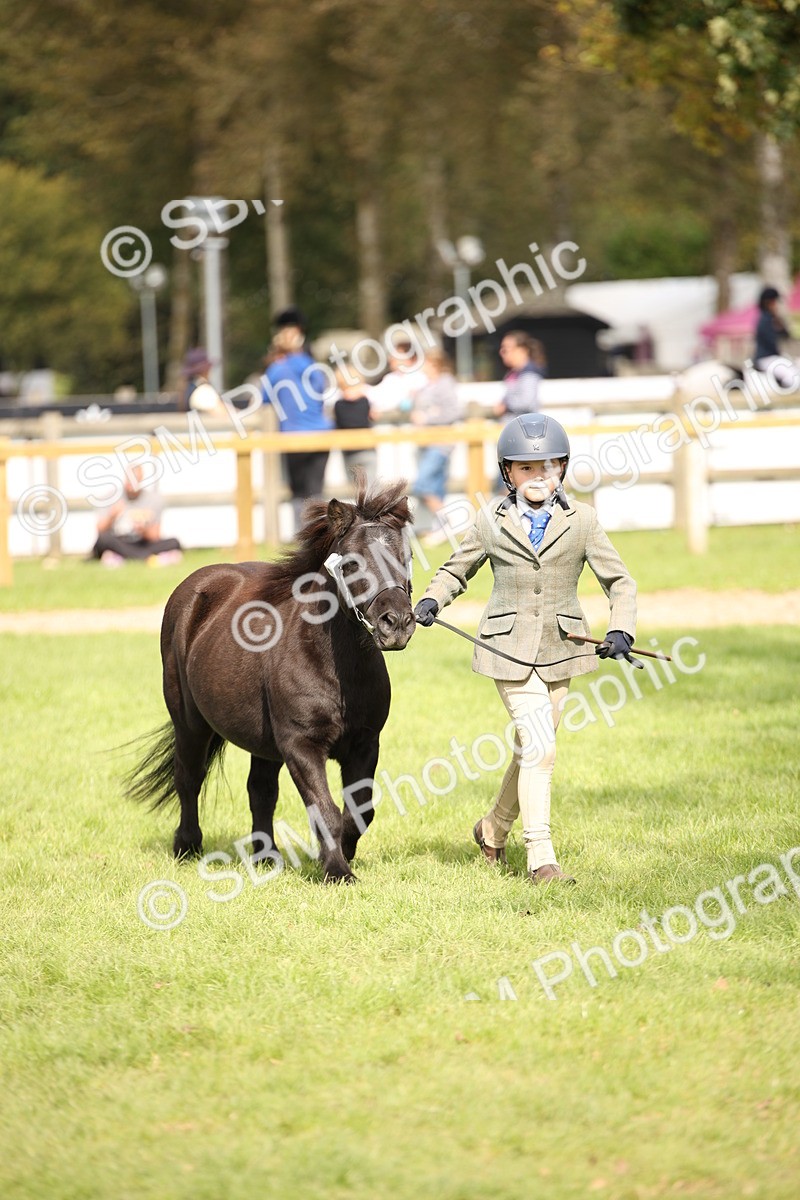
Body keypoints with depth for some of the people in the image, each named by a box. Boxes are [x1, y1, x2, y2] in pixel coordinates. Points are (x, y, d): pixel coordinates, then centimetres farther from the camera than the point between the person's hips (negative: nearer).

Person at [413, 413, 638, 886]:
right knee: (539, 747, -14)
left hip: (560, 649, 3)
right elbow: (457, 569, 15)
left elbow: (619, 581, 3)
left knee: (533, 749, 11)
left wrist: (621, 631, -13)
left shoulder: (581, 521, 1)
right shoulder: (492, 522, 1)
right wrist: (432, 600, -5)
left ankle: (495, 830, 36)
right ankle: (541, 858, -10)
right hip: (510, 648, -3)